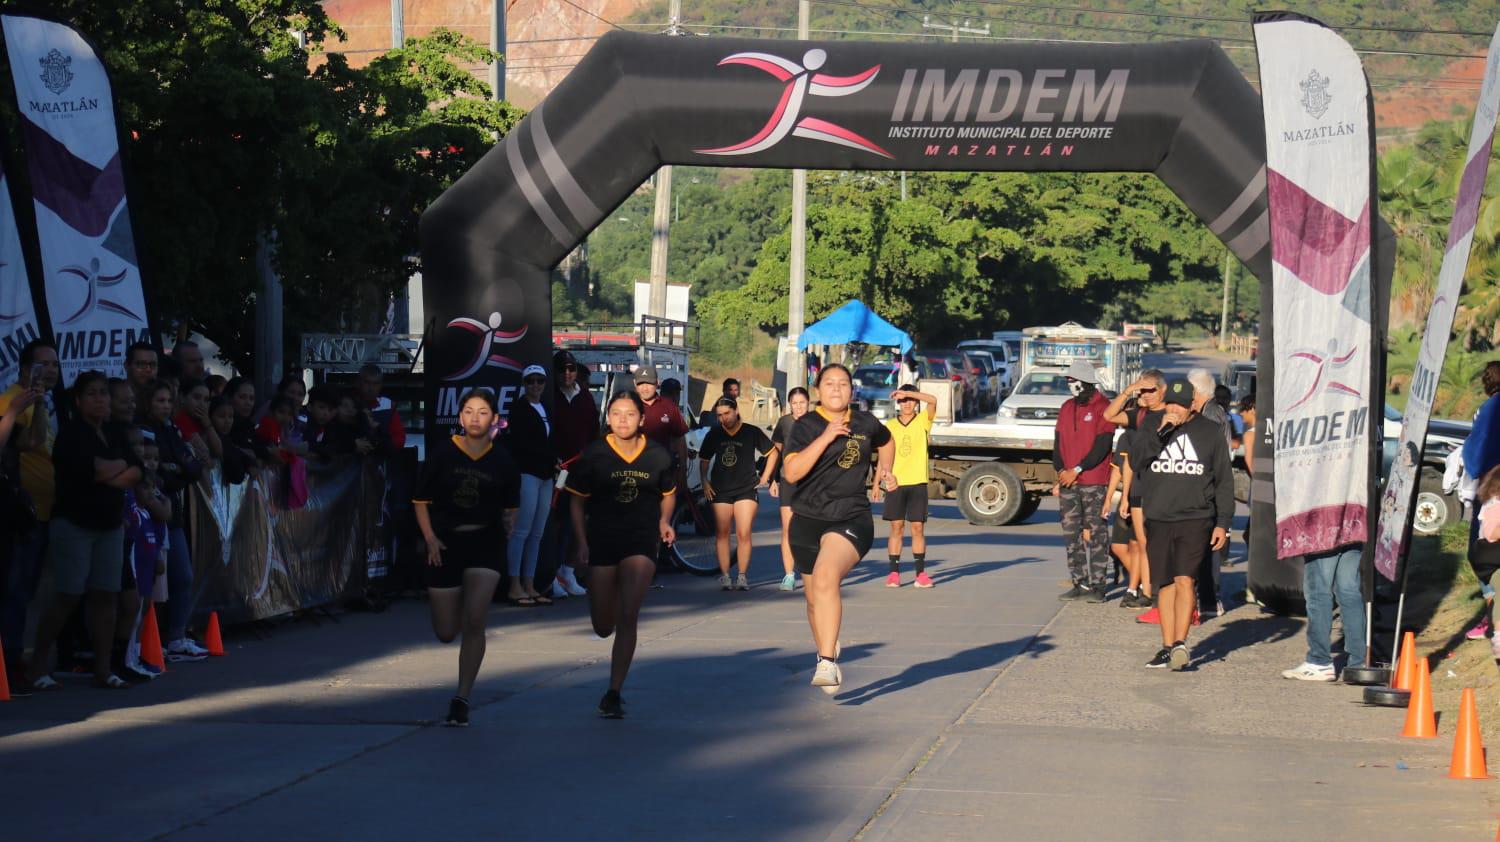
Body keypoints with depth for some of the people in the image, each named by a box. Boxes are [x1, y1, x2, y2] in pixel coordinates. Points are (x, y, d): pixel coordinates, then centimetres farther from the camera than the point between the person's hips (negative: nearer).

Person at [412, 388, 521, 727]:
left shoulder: (502, 461, 0)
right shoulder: (442, 453, -3)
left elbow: (510, 506, 15)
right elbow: (421, 501, 2)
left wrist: (507, 527, -2)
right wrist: (430, 539, -8)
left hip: (486, 542, -1)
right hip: (446, 543, 1)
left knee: (474, 621, -18)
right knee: (446, 633, 6)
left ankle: (462, 699, -8)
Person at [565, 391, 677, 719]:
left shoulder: (657, 456, -2)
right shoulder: (593, 455, -5)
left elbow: (667, 494, 16)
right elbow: (577, 501, 2)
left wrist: (664, 522, -1)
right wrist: (580, 542, -6)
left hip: (642, 540, -1)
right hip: (601, 540, 1)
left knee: (628, 618, -14)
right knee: (603, 627, 9)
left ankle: (614, 693, -10)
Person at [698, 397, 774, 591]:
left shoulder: (751, 432, -1)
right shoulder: (714, 435, 6)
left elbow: (771, 452, 10)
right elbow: (703, 460, 17)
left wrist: (764, 477, 6)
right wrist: (705, 483, 5)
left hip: (746, 489, -2)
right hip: (720, 490, 2)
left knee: (743, 534, -8)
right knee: (722, 534, 0)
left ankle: (743, 576, 0)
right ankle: (724, 576, 5)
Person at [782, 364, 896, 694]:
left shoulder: (865, 423, 7)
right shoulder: (806, 426, -2)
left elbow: (886, 442, 32)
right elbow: (791, 472, -18)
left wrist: (883, 473, 17)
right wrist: (826, 436, -21)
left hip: (852, 520, -1)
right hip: (808, 521, 1)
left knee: (826, 578, -29)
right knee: (815, 598, 13)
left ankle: (827, 663, -35)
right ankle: (827, 650, 43)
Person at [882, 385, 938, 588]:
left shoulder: (923, 421, 4)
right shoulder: (889, 426, 9)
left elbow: (933, 401, -15)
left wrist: (908, 392, -19)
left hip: (917, 482, -1)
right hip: (896, 483, 1)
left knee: (918, 528, 0)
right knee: (896, 527, 1)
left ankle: (921, 572, 3)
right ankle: (894, 572, 2)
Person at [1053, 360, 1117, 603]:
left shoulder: (1103, 408, -7)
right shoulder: (1067, 408, 15)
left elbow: (1102, 445, -13)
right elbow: (1059, 442, 15)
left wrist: (1077, 470, -15)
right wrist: (1061, 470, -1)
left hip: (1094, 482, -7)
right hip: (1068, 482, 7)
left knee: (1096, 533, -5)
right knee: (1072, 533, 7)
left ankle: (1098, 585, -4)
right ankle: (1079, 583, 13)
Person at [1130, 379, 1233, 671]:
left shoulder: (1210, 432, 6)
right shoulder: (1150, 429, 10)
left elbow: (1224, 480, 8)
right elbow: (1136, 460, -7)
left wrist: (1222, 523, 3)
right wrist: (1161, 432, -15)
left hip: (1195, 518, -3)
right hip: (1157, 519, 3)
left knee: (1184, 579, -17)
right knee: (1165, 585, 6)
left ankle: (1180, 643, -22)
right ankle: (1167, 647, 11)